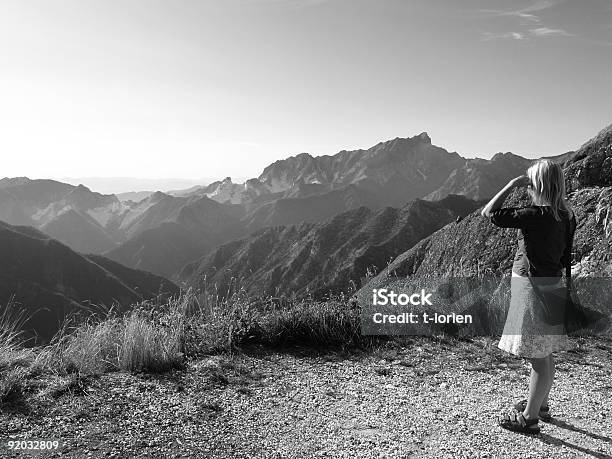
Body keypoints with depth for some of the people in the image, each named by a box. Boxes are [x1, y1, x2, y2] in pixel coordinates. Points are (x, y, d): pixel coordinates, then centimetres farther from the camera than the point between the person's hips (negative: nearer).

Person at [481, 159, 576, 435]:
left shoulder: (536, 216, -22)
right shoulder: (566, 216, 4)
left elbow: (489, 213, -22)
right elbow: (566, 257, 12)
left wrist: (512, 185, -14)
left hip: (534, 288, -9)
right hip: (551, 284, 9)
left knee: (538, 357, 1)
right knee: (544, 355, 21)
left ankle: (529, 418, 14)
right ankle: (540, 404, 37)